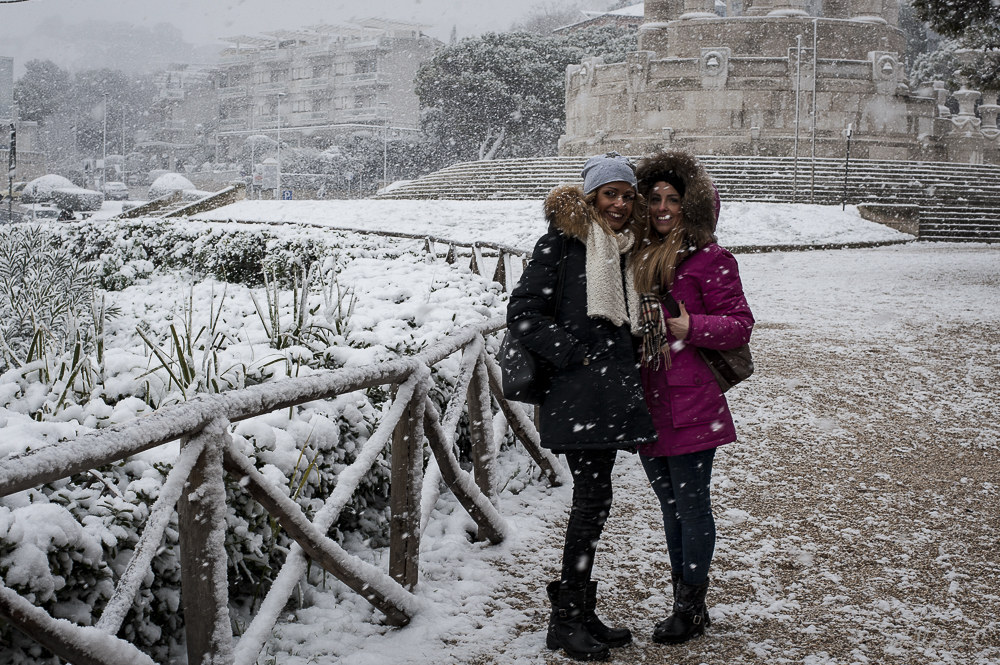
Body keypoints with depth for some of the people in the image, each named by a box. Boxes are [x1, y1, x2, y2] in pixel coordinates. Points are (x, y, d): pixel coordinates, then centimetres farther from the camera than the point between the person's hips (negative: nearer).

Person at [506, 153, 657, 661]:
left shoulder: (628, 247, 17)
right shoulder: (562, 242, -4)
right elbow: (522, 313, -10)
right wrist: (576, 354, -13)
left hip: (612, 388, 7)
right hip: (578, 390, -7)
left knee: (593, 498, 10)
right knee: (593, 497, -9)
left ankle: (580, 614, 18)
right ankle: (566, 619, 2)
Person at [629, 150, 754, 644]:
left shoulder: (709, 259, -7)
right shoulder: (637, 255, 13)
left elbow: (740, 325, -10)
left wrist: (692, 327, -22)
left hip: (690, 405, -7)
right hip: (646, 403, 7)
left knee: (691, 506, 2)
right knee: (670, 506, 16)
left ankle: (691, 609, 14)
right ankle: (683, 600, 28)